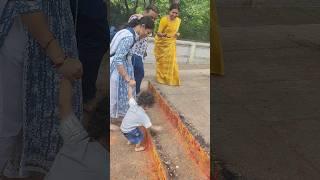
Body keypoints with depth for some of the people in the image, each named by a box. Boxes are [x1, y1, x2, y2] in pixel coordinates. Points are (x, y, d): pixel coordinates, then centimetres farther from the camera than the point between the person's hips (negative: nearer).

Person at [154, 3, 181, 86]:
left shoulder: (178, 20, -6)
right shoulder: (164, 19, -23)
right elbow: (158, 33, -22)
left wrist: (177, 34, -11)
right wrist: (162, 34, -44)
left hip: (171, 44, 4)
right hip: (161, 43, -4)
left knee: (171, 62, 9)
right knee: (162, 61, 7)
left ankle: (170, 79, 23)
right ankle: (161, 78, 21)